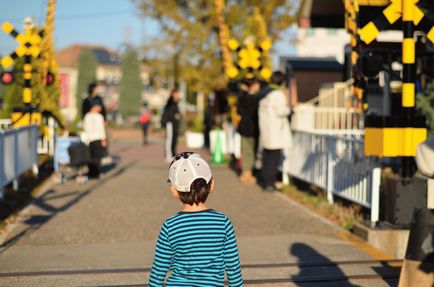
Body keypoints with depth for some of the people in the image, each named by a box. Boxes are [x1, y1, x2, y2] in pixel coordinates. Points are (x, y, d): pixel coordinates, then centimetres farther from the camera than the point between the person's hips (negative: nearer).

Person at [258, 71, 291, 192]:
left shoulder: (264, 93, 12)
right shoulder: (278, 94, -13)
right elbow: (281, 111, -18)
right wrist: (289, 109, 1)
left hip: (265, 130, 8)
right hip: (275, 131, -8)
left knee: (266, 157, 13)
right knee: (274, 158, -4)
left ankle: (265, 182, 19)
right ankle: (270, 183, -4)